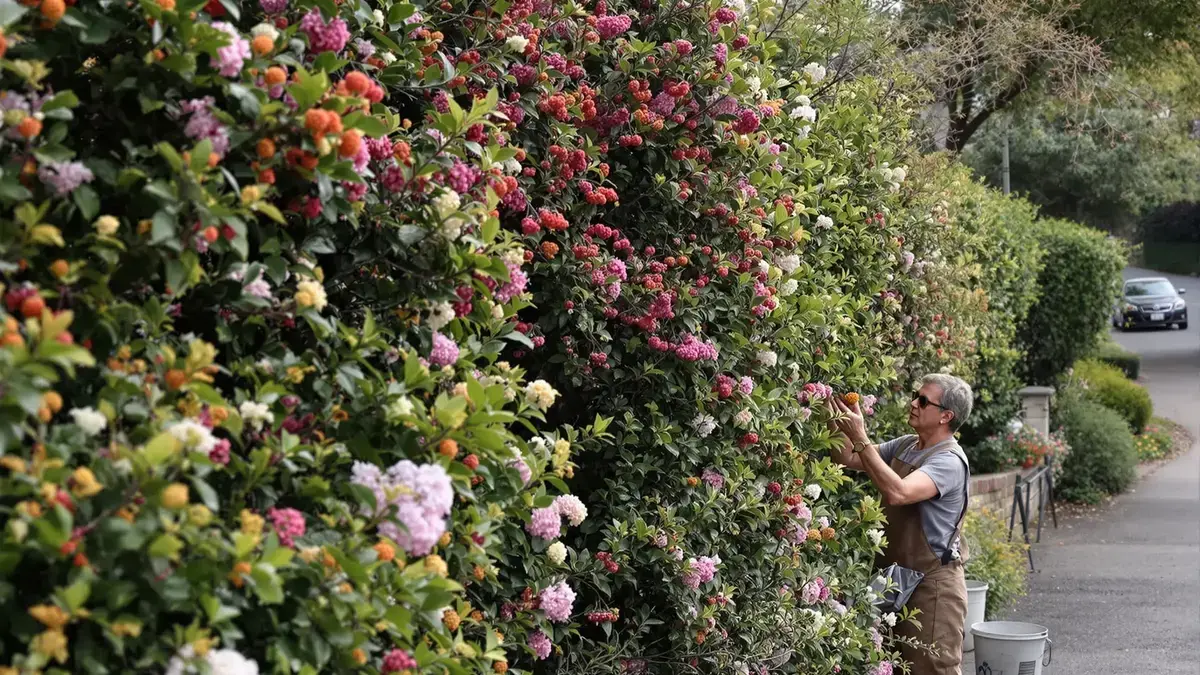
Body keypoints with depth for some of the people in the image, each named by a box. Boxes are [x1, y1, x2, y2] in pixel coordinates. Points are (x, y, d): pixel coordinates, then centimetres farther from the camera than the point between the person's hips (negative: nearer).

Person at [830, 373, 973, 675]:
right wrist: (840, 422, -8)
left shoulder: (949, 461, -18)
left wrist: (860, 438, -31)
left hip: (932, 584, -8)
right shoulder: (905, 445, 8)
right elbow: (848, 459, 9)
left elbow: (898, 492, -33)